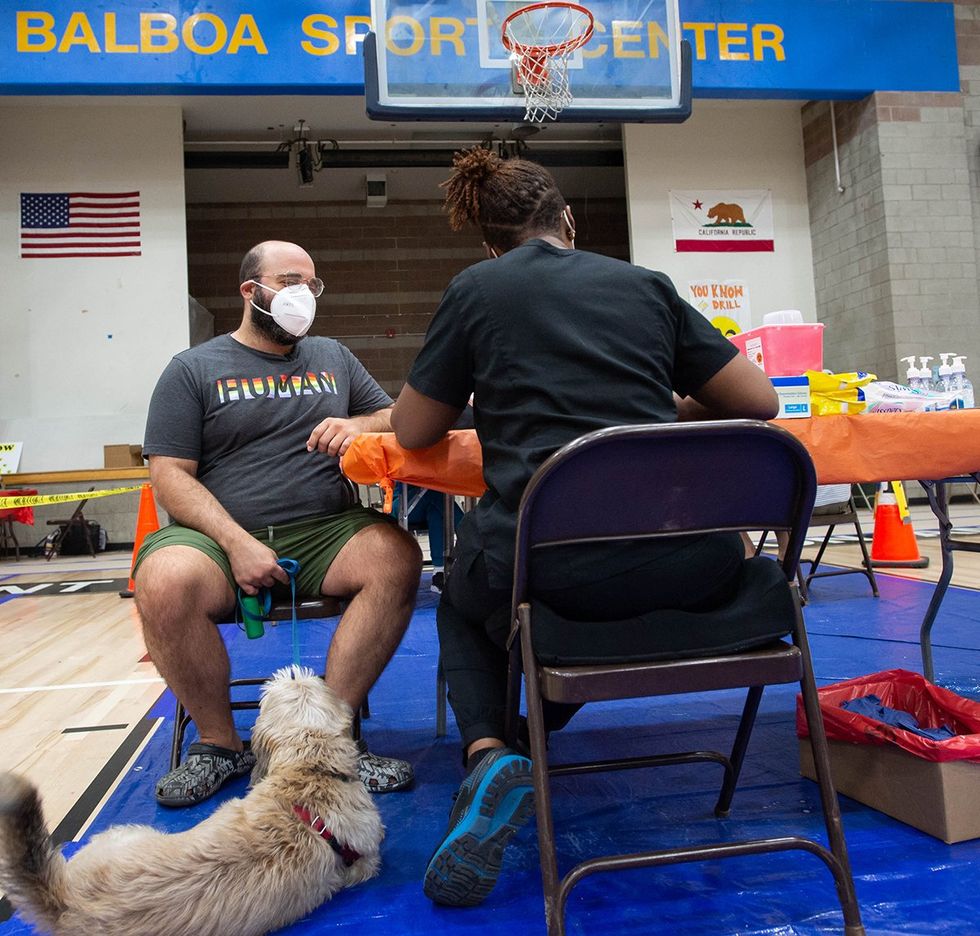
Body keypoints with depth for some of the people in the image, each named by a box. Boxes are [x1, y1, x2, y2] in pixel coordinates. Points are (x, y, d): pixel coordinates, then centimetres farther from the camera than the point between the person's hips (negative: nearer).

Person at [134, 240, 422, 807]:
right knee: (164, 583, -34)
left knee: (397, 557, -28)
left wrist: (359, 426, -6)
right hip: (219, 535, -2)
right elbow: (171, 477, 0)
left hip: (325, 531, 2)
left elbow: (395, 417, 20)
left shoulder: (333, 357, 21)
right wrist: (237, 543, -16)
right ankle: (220, 744, -10)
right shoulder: (193, 369, 9)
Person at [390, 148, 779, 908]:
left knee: (462, 604, 31)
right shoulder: (646, 285, 15)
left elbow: (414, 432, 15)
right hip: (692, 566, 4)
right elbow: (759, 400, 16)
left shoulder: (476, 290, 8)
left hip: (550, 569, -3)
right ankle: (539, 722, 45)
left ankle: (487, 752, 5)